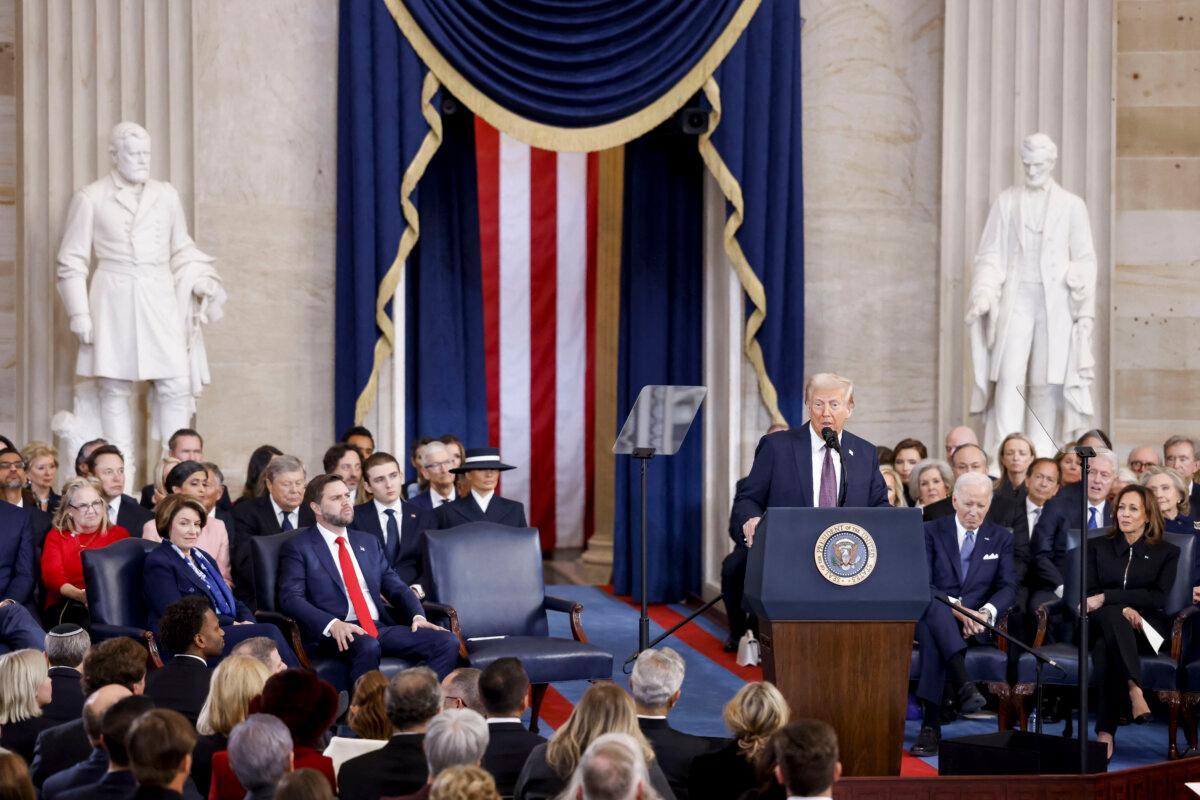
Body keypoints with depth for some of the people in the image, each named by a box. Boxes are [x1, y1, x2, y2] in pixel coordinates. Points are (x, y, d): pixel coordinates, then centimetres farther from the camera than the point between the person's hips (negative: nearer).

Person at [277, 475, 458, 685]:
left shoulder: (368, 542, 24)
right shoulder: (298, 548, 6)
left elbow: (396, 586, 21)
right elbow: (290, 598, -7)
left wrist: (417, 616, -2)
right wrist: (332, 624, -24)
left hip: (382, 628, 6)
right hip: (337, 635, -6)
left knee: (448, 642, -17)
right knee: (368, 646, -40)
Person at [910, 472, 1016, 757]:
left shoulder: (1001, 538, 16)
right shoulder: (932, 532, 10)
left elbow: (1008, 587, 5)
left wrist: (987, 612, -18)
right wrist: (955, 607, -21)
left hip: (975, 623, 0)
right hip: (930, 614, 0)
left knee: (931, 631, -38)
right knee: (933, 606, -41)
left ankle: (930, 724, -47)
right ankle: (964, 685, -59)